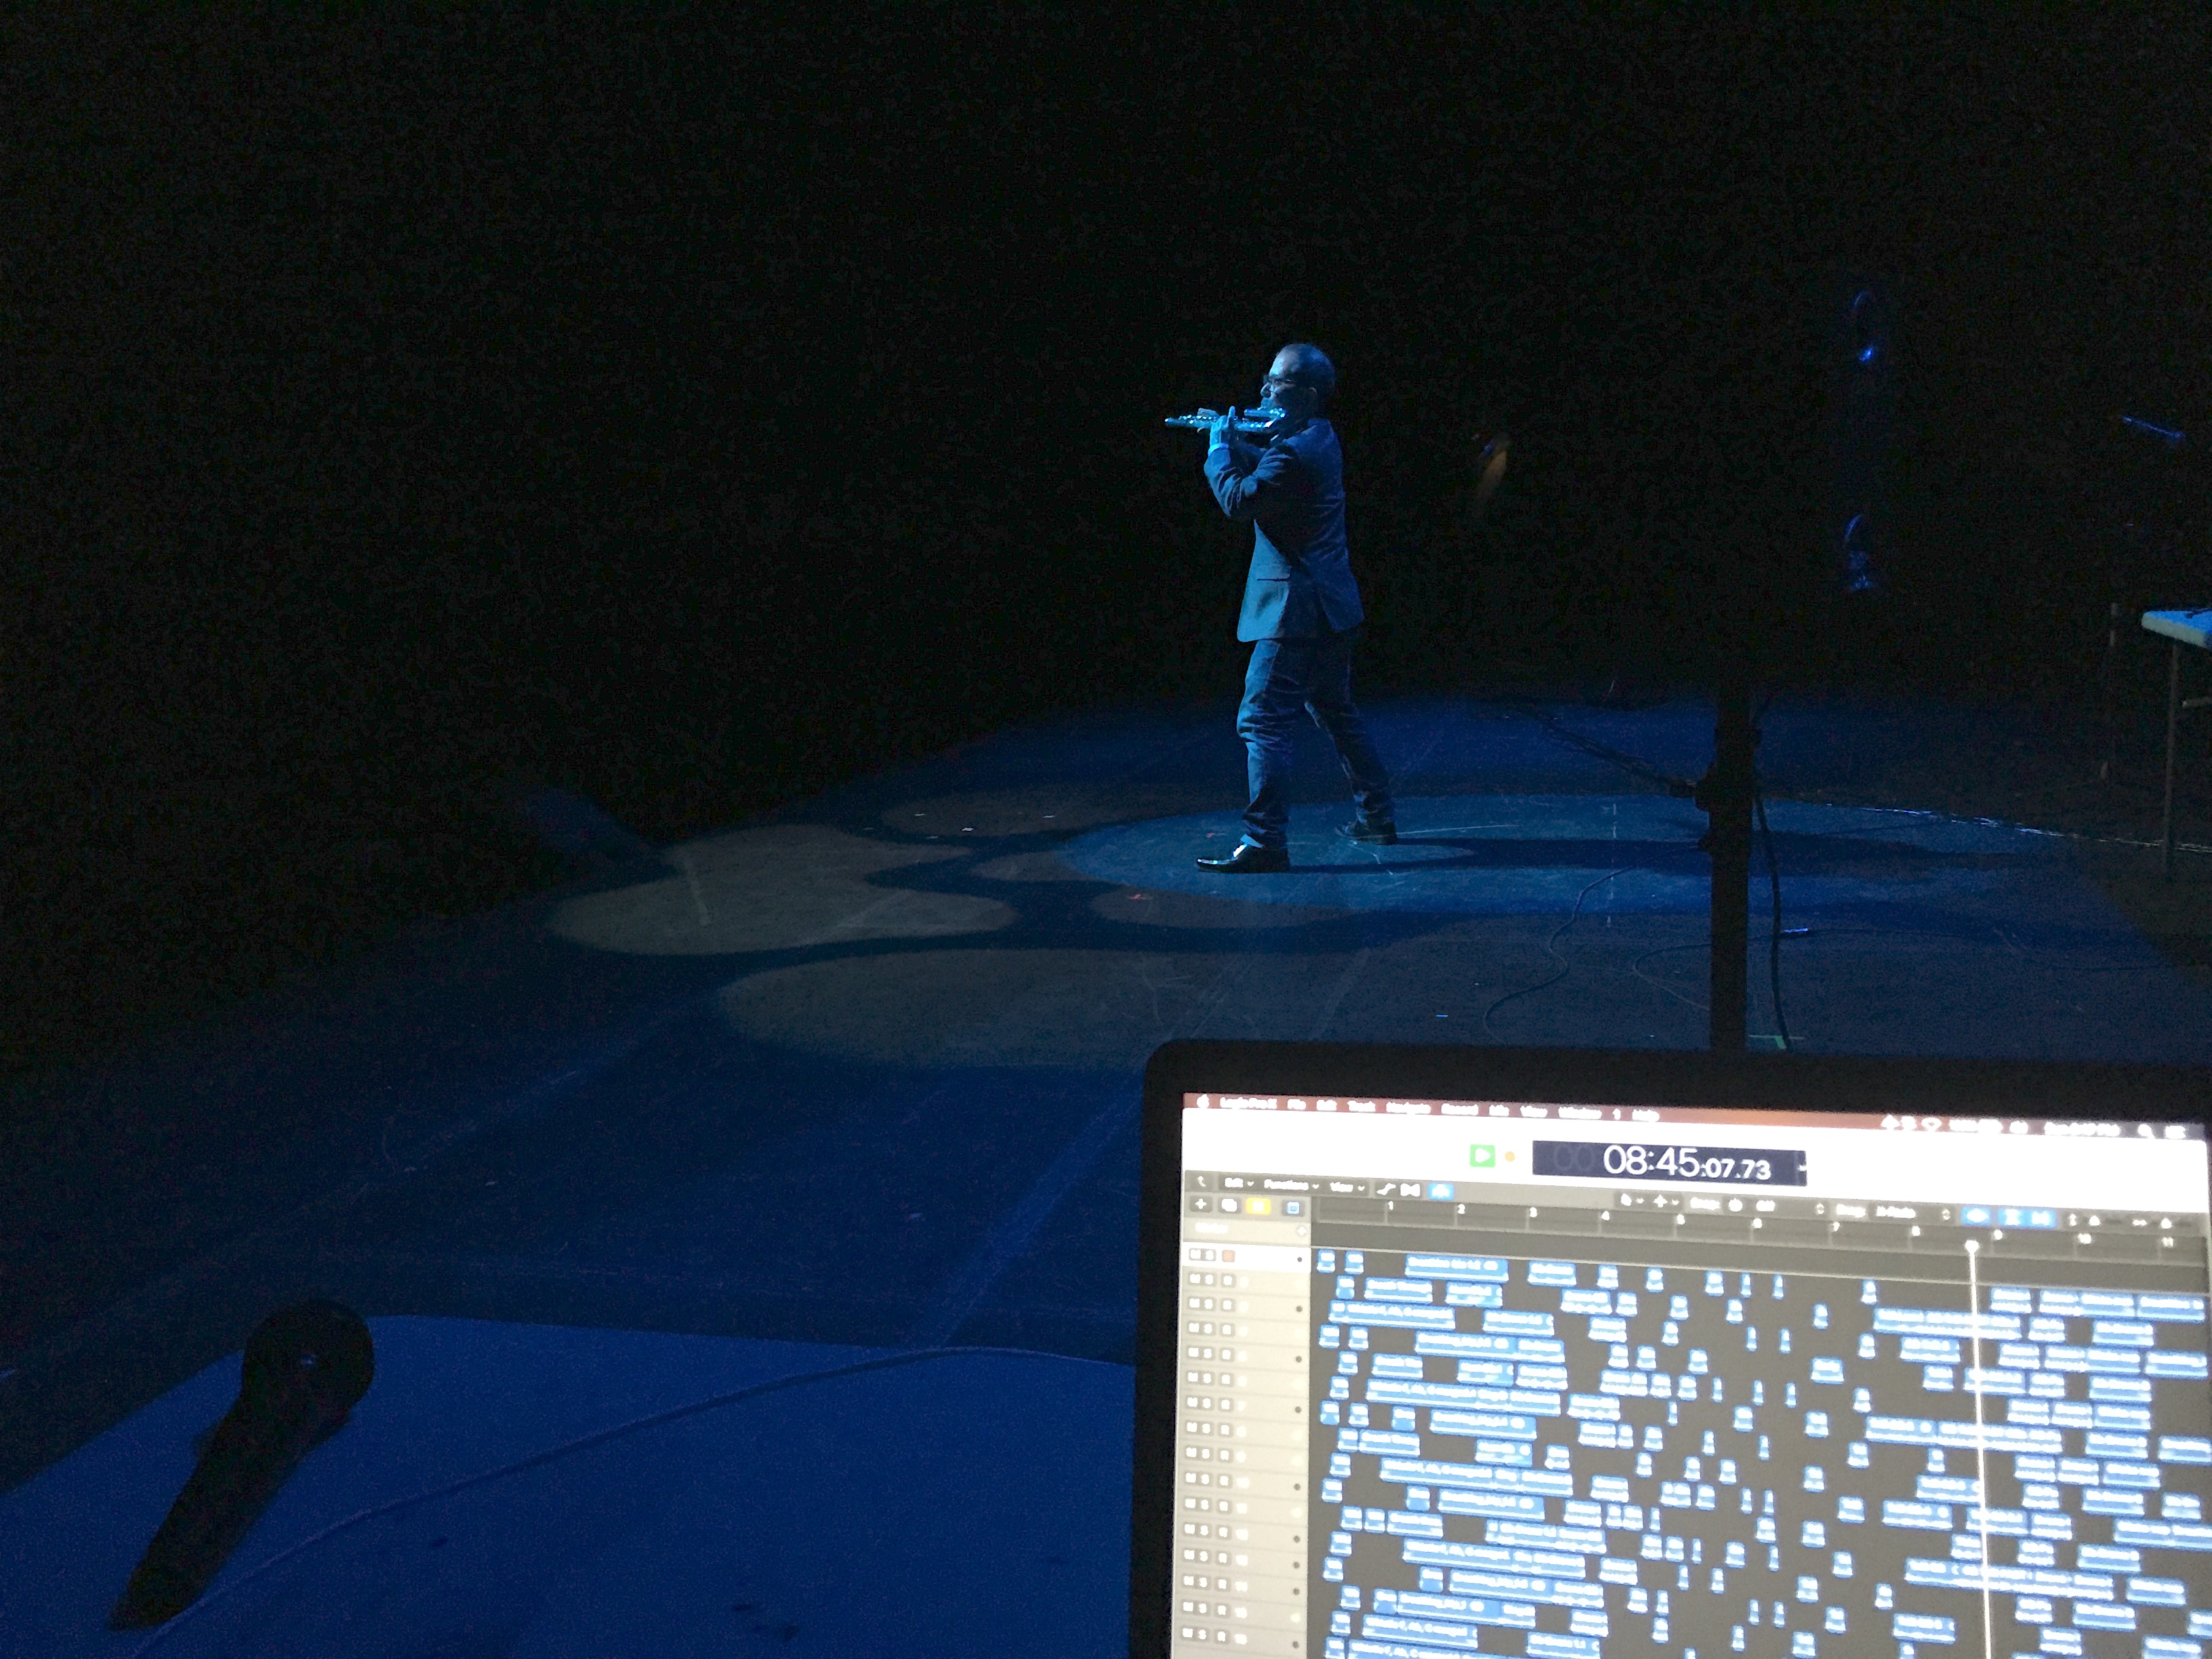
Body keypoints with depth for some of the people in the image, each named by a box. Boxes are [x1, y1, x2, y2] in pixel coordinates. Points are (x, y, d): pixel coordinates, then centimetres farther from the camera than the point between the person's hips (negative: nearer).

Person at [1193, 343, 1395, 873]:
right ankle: (1377, 816, 30)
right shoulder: (1317, 438, 13)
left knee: (1263, 721, -10)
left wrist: (1219, 446, -6)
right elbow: (1264, 469, 28)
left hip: (1296, 610, -11)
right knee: (1335, 711, 22)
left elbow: (1238, 499, -21)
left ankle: (1265, 843, -11)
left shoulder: (1294, 452, -19)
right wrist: (1230, 440, 14)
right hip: (1331, 607, 11)